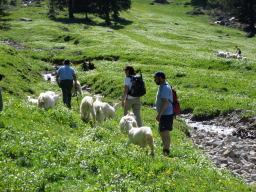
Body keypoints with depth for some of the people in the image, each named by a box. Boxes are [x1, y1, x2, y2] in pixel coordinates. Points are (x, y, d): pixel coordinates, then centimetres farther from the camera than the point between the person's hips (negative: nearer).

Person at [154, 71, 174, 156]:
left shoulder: (165, 88, -17)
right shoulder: (162, 87, 16)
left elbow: (165, 102, -26)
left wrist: (159, 114, -28)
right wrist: (160, 114, 23)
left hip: (166, 114, -11)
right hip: (164, 114, 11)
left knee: (165, 133, -12)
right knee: (161, 132, 20)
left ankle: (166, 151, -13)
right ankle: (165, 149, 29)